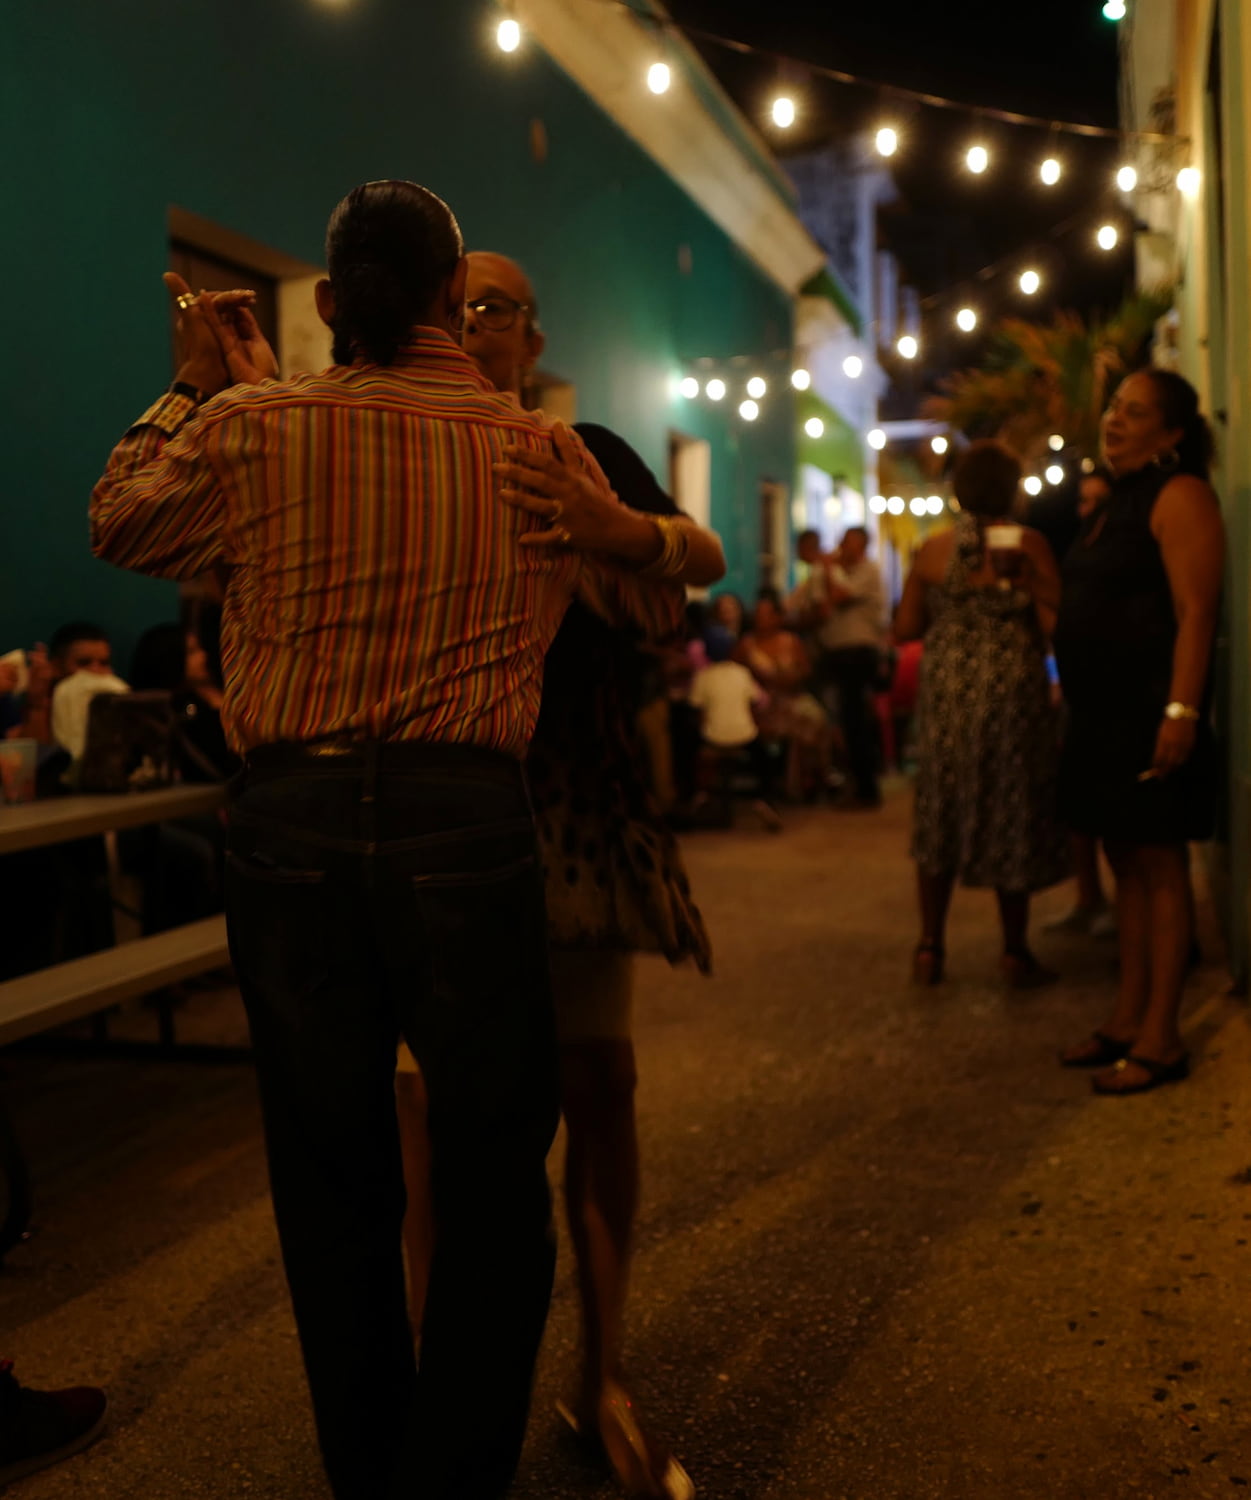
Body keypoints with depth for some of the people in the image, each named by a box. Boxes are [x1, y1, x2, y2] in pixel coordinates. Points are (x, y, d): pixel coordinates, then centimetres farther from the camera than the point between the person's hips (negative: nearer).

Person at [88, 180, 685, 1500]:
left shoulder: (255, 426, 1)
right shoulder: (537, 450, 3)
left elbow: (120, 521, 19)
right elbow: (657, 599, 18)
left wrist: (197, 384, 30)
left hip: (287, 829, 2)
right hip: (463, 824, -1)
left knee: (331, 1182, 14)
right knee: (491, 1181, 11)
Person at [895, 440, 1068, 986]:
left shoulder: (933, 549, 1)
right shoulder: (1028, 545, -8)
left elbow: (904, 629, 4)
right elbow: (1053, 624, -13)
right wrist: (1015, 619, 7)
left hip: (945, 691, 3)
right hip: (1011, 692, -3)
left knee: (941, 814, 13)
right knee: (1011, 816, 8)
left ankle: (930, 948, 16)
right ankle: (1015, 952, 15)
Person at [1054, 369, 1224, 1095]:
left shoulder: (1181, 495, -10)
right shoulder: (1118, 500, 17)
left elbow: (1197, 611, -18)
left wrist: (1181, 712, -26)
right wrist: (1074, 698, 15)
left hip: (1151, 708, -9)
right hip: (1104, 710, 9)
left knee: (1159, 863, -5)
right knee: (1126, 861, 12)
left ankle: (1161, 1038, 0)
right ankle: (1129, 1017, 20)